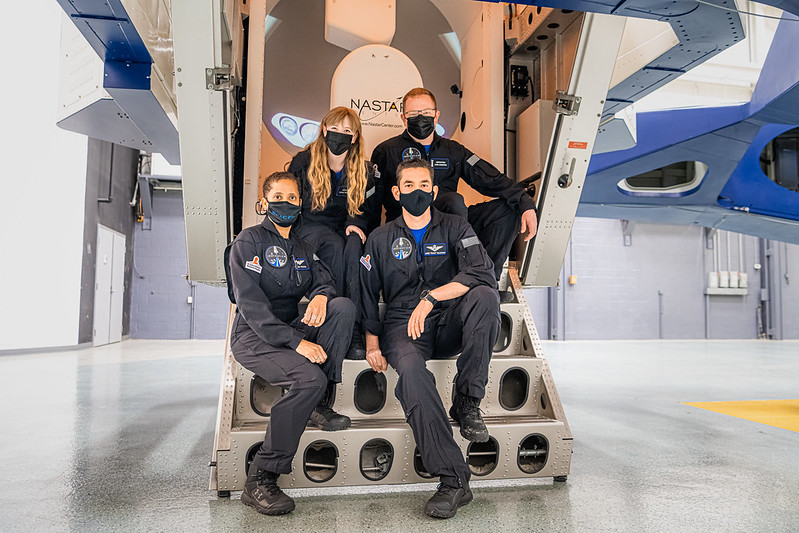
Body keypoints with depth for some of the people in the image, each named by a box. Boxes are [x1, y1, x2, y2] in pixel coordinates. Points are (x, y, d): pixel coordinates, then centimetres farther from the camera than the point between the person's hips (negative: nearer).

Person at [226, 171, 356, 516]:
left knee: (344, 306, -20)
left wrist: (321, 296, -19)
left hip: (291, 328, 6)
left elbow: (324, 281, 9)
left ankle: (320, 404, -16)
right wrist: (296, 342, -25)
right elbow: (251, 305, -15)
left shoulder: (302, 246, 19)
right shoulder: (248, 241, -4)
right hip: (253, 335, -6)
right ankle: (259, 481, -21)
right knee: (309, 377, -31)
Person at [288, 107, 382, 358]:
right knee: (335, 246, -36)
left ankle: (356, 327, -37)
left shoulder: (364, 170, 4)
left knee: (355, 244, -35)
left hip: (346, 229, 1)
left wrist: (357, 224, -13)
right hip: (310, 227, -1)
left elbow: (371, 209, 8)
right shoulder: (304, 162, 0)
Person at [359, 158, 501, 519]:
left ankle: (467, 402, -20)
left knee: (485, 296, -31)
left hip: (449, 324, 1)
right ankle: (453, 480, -31)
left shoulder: (455, 229, 6)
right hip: (402, 326, 0)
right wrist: (372, 342, 3)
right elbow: (366, 295, 16)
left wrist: (431, 297, -24)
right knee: (411, 372, -35)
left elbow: (482, 273, -12)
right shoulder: (380, 239, 12)